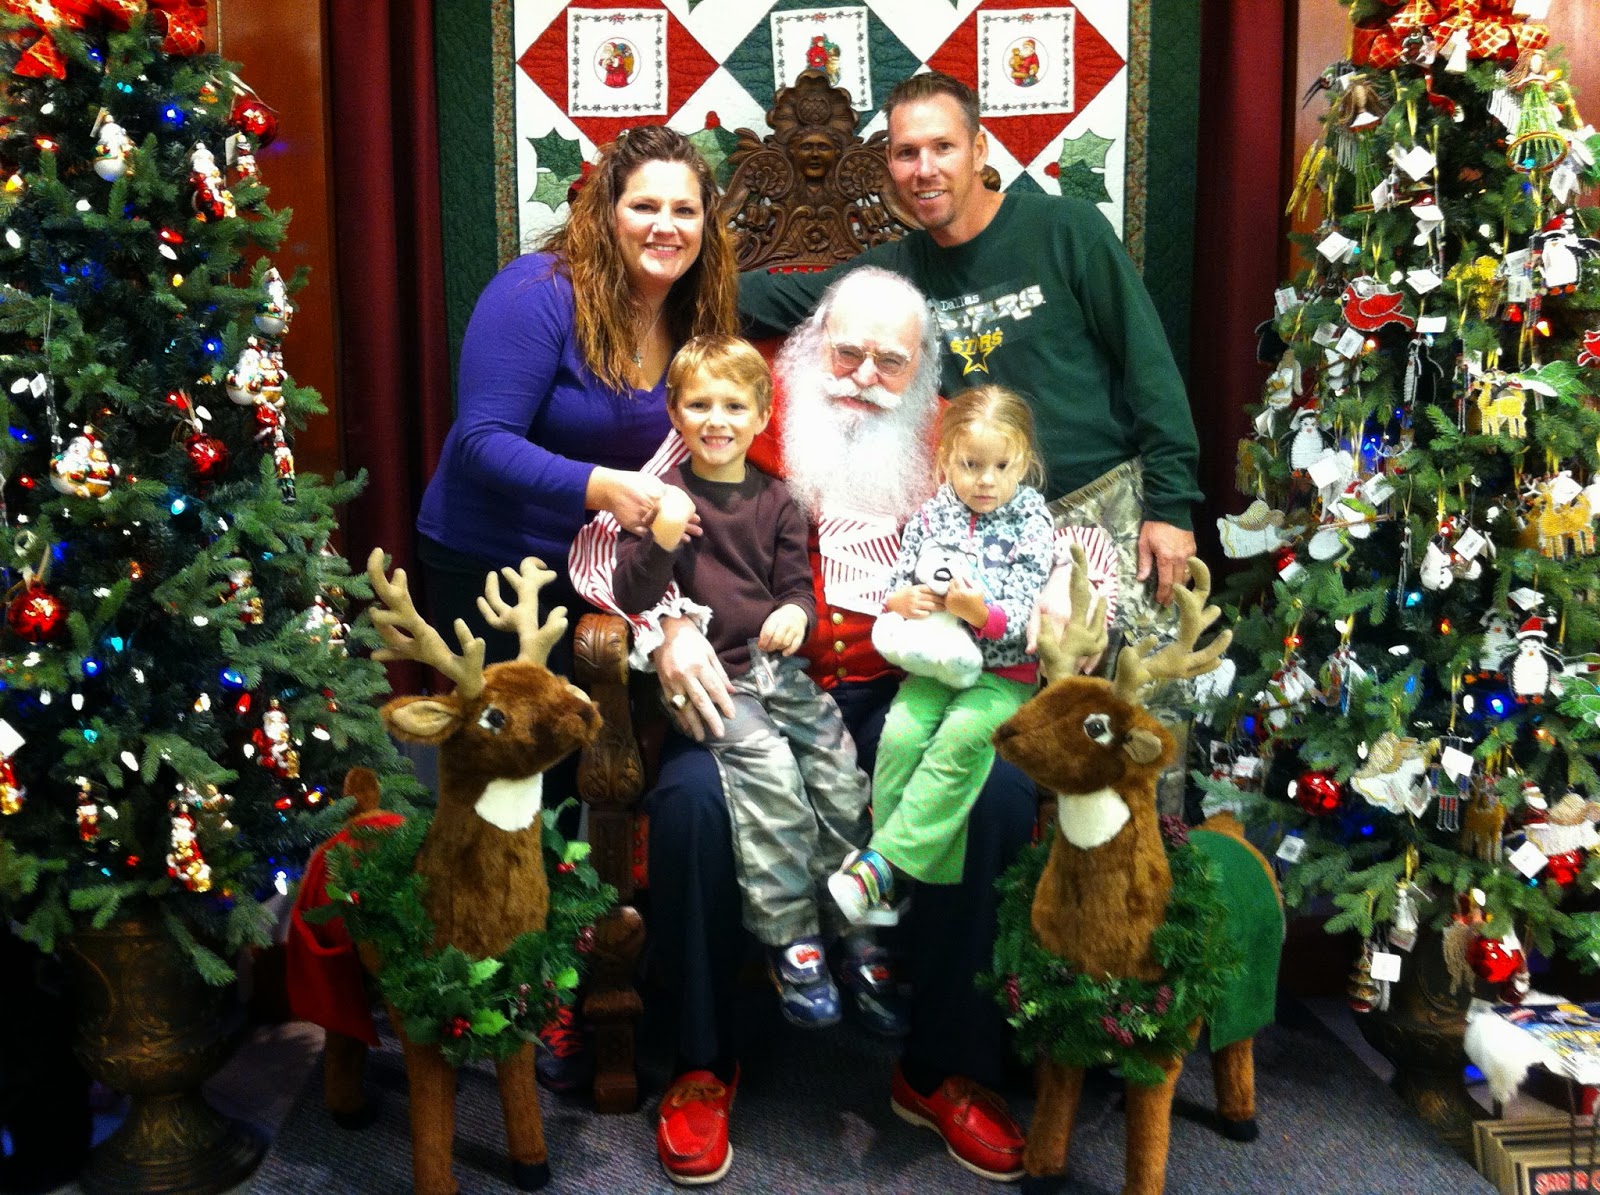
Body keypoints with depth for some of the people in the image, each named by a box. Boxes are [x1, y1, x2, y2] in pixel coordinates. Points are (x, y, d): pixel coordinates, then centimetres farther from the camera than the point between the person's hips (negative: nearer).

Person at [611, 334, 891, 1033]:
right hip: (708, 677, -4)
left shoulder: (775, 500, 12)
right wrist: (660, 540, -23)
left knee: (841, 776, -10)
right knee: (771, 772, -25)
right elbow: (630, 598, -5)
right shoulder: (664, 497, 1)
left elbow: (796, 584, 14)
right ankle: (790, 939, -10)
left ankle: (857, 934, 6)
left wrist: (796, 614, -10)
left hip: (779, 668, 4)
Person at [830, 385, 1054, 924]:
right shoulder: (930, 516, 5)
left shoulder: (1032, 525, -4)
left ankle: (880, 864, -28)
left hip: (1003, 672, -3)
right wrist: (903, 601, -14)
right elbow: (894, 586, 11)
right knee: (900, 733, -23)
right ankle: (895, 862, -14)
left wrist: (980, 612, -31)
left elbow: (1021, 619, -10)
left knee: (958, 738, -28)